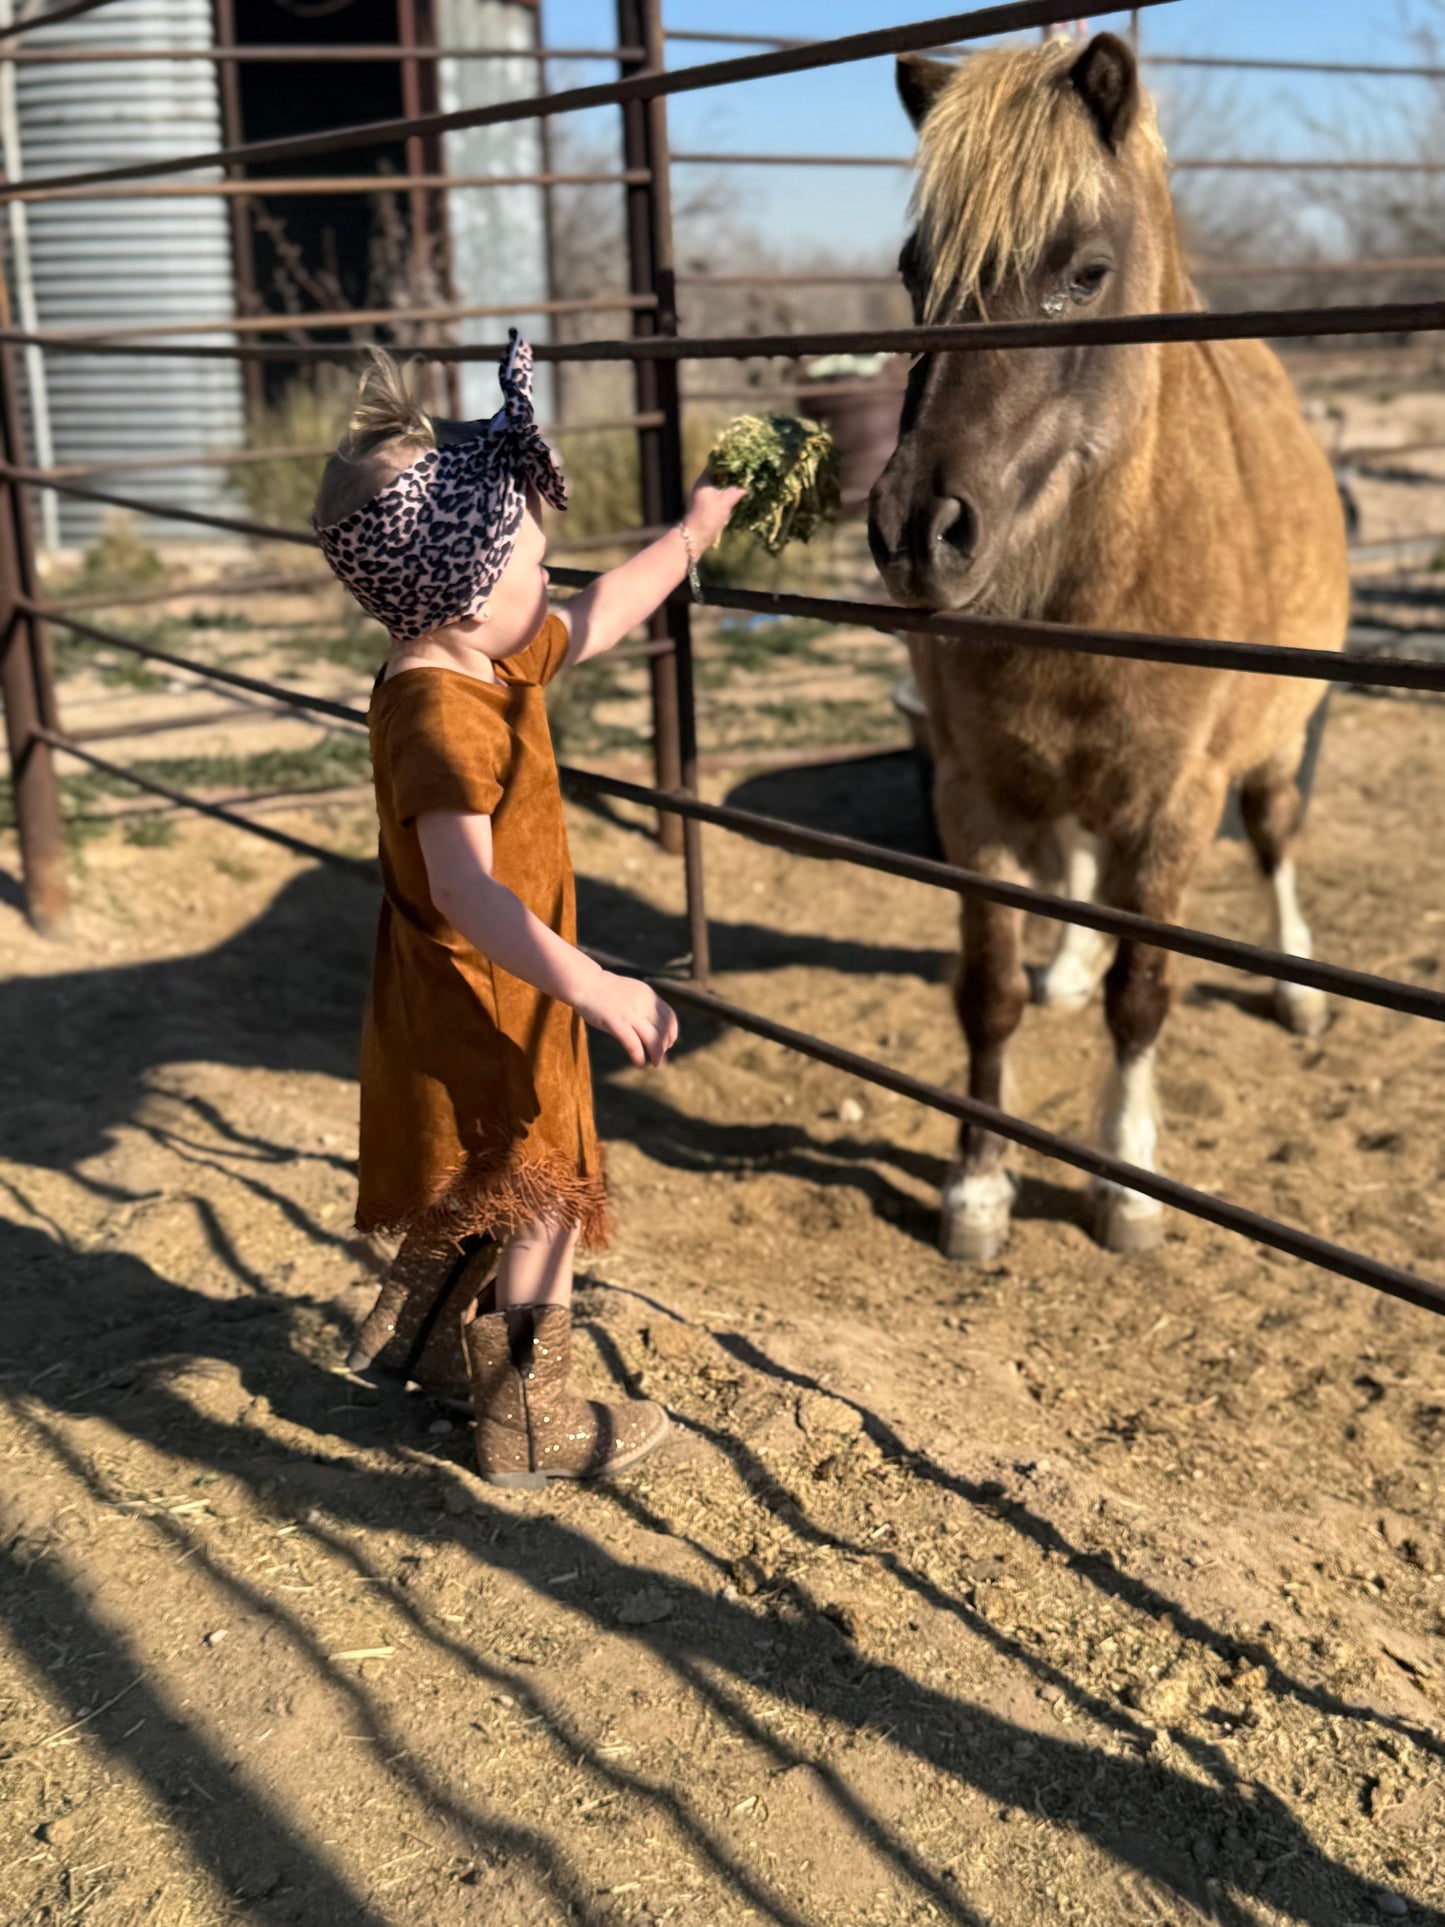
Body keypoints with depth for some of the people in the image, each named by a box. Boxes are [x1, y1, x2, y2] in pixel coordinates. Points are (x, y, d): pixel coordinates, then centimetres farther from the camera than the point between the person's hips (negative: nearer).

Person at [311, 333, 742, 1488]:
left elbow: (602, 617, 19)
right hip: (476, 1008, -10)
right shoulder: (441, 717, -29)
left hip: (496, 996, 10)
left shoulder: (493, 661, 2)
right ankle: (530, 1425, 16)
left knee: (475, 1197, 26)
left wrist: (694, 535, 27)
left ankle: (416, 1336, 45)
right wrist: (591, 987, -42)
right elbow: (466, 891, -37)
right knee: (540, 1206, 2)